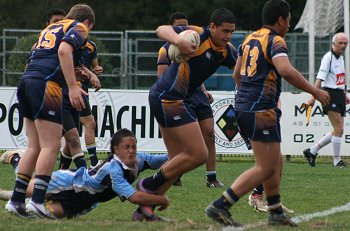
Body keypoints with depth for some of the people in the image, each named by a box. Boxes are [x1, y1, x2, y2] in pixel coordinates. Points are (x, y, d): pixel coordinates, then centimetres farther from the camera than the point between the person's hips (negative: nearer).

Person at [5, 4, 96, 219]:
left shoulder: (50, 28, 30)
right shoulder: (79, 28, 7)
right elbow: (64, 50, -12)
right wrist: (73, 87, -17)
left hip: (27, 80, 8)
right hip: (47, 85, -8)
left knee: (35, 147, 13)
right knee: (50, 146, -8)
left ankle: (16, 200, 11)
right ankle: (37, 201, -17)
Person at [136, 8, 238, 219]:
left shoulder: (226, 51, 8)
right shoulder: (198, 35, -16)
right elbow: (162, 29, -26)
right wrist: (179, 41, -46)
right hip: (168, 99, -10)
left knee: (178, 161, 12)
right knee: (199, 155, -9)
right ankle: (150, 185, 2)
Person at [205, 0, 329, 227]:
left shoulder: (250, 39, 16)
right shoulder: (275, 41, -11)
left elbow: (237, 74, 25)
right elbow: (286, 70, -28)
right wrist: (315, 91, -21)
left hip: (243, 106, 10)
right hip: (261, 111, -10)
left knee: (276, 163, 18)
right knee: (266, 169, -7)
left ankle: (276, 213, 20)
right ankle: (220, 207, -14)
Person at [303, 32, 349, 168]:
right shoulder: (328, 57, -11)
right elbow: (320, 78, -17)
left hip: (339, 95, 9)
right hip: (330, 95, -9)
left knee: (338, 130, 7)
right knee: (339, 129, -12)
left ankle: (312, 152, 16)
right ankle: (337, 161, -4)